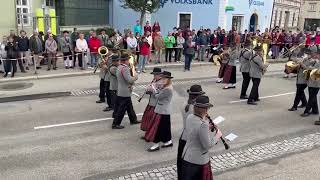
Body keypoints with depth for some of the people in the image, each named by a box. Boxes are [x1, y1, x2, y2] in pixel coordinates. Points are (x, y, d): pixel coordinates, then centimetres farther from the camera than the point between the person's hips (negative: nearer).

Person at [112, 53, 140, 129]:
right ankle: (115, 124, 6)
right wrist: (135, 77, -10)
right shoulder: (125, 68, -23)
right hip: (125, 93, -10)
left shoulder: (120, 67, 9)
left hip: (121, 92, 10)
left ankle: (133, 120, 36)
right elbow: (130, 80, -28)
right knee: (122, 109, -1)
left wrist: (133, 78, 5)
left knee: (129, 106, 22)